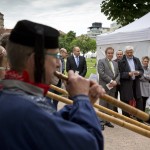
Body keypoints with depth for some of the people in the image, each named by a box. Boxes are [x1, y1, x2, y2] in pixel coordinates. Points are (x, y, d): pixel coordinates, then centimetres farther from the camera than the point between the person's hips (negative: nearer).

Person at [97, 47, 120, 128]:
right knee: (103, 105, -4)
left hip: (113, 87, 6)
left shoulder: (115, 63, 19)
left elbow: (118, 74, 14)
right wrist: (111, 81, -15)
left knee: (111, 105, 8)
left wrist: (115, 81, -6)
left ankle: (107, 120, 16)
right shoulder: (101, 61, -2)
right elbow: (101, 73, -13)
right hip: (104, 86, -6)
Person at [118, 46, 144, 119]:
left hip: (136, 84, 5)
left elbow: (142, 71, 11)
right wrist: (128, 74, -24)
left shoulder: (137, 60, 11)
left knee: (139, 101, 9)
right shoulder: (121, 61, -6)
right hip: (126, 85, -5)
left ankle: (140, 119, 20)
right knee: (126, 103, 4)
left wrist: (138, 73, -11)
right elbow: (120, 74, -11)